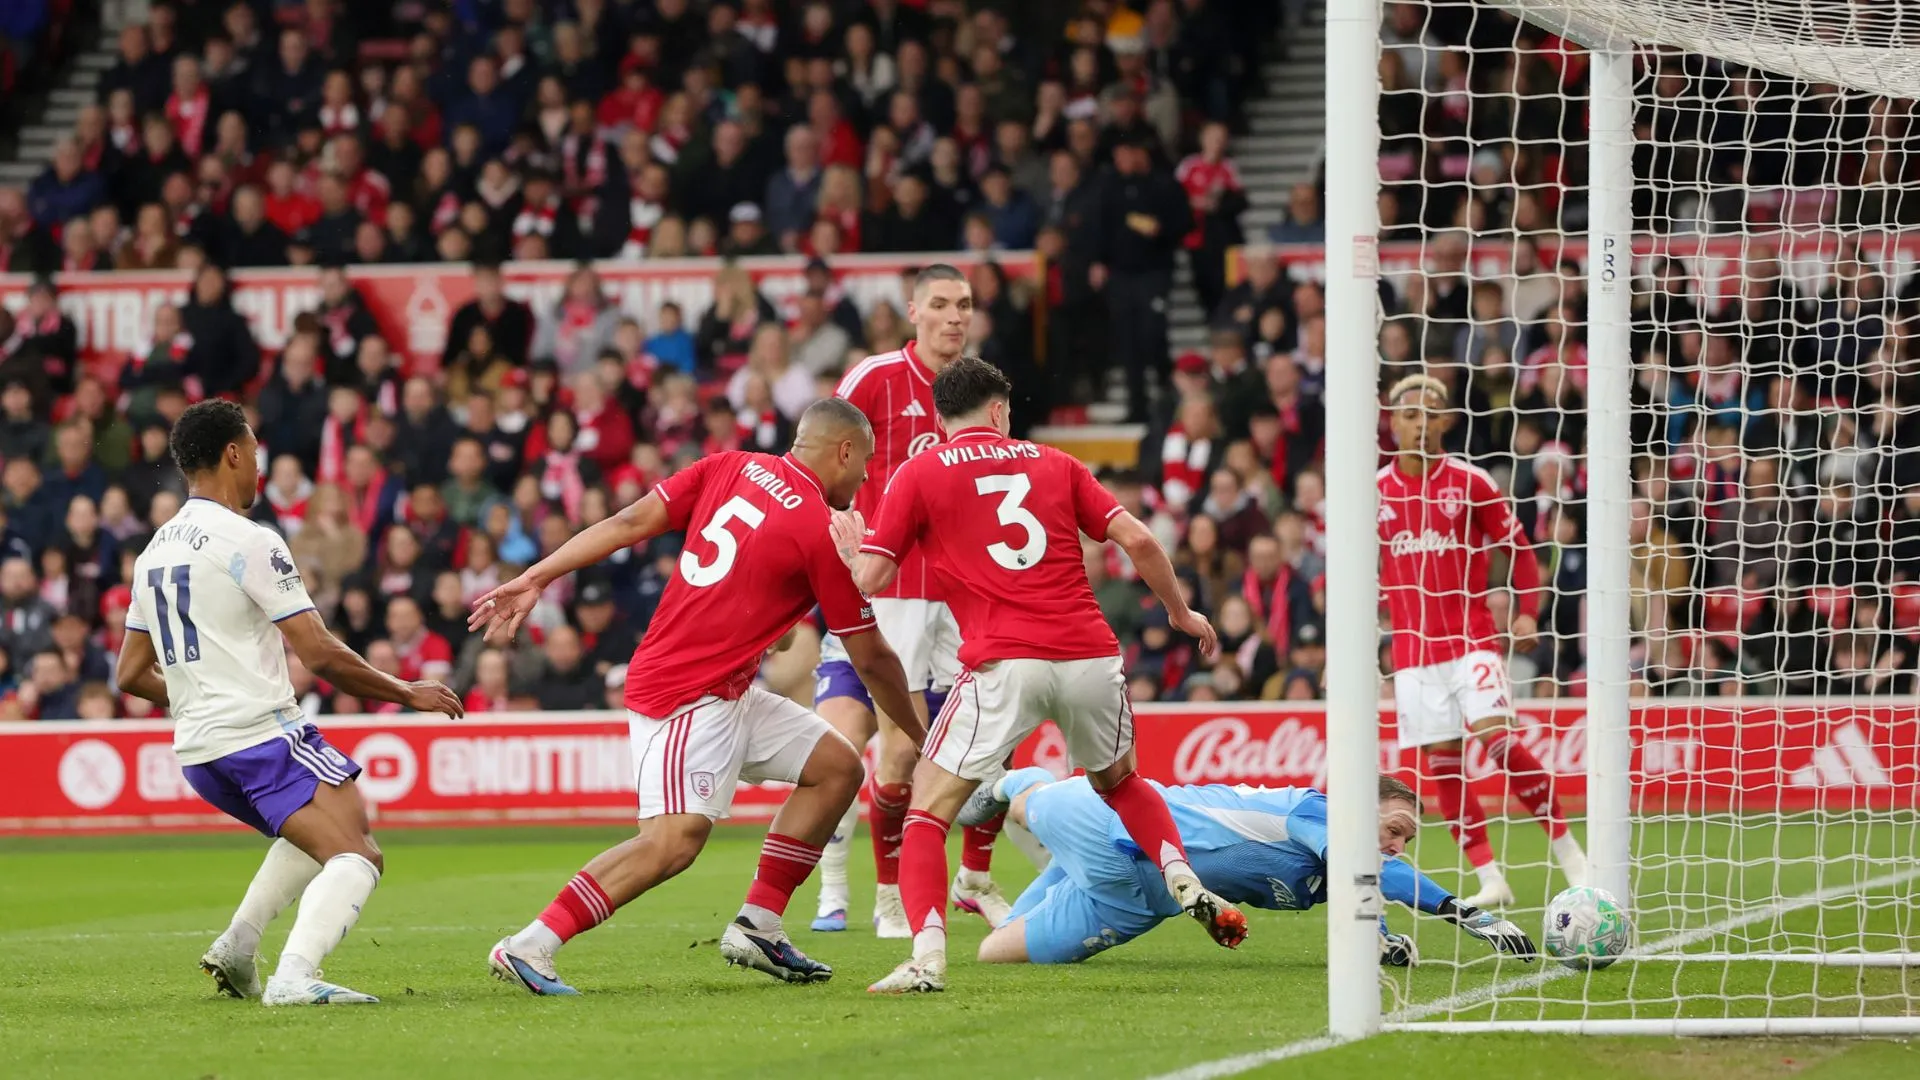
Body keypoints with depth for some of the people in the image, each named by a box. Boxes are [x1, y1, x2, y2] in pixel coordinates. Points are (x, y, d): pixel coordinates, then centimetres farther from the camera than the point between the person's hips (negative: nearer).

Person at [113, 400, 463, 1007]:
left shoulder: (154, 553, 14)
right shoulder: (249, 543, -10)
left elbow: (132, 675, 20)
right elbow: (321, 656, -13)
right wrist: (408, 694, 0)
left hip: (198, 752, 9)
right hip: (263, 735, -9)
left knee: (315, 831, 30)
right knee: (355, 857, -15)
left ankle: (237, 947, 14)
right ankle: (295, 975, -37)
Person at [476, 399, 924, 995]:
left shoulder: (731, 468, 9)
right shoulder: (823, 534, -10)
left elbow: (630, 523, 2)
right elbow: (871, 661, -1)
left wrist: (536, 578, 4)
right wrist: (919, 738, 14)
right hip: (689, 695, -9)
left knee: (837, 767, 12)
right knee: (676, 838, -21)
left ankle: (756, 927, 12)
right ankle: (530, 946, -24)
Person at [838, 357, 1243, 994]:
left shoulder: (919, 475, 8)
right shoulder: (1054, 464, 17)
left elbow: (871, 580, 3)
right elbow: (1138, 541, 9)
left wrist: (850, 549, 26)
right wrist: (1181, 613, 24)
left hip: (1002, 667, -3)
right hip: (1090, 657, 4)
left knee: (928, 810, 5)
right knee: (1119, 782, 32)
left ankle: (927, 959, -15)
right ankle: (1187, 886, 12)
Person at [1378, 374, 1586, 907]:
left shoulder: (1470, 483, -1)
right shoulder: (1376, 493, 5)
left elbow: (1518, 549, 5)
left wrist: (1527, 613, -6)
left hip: (1472, 638, -3)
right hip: (1414, 648, 3)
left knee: (1499, 739, -17)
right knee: (1442, 763, -1)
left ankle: (1571, 855, -6)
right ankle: (1490, 879, 5)